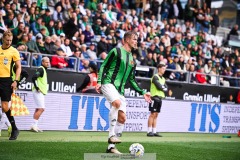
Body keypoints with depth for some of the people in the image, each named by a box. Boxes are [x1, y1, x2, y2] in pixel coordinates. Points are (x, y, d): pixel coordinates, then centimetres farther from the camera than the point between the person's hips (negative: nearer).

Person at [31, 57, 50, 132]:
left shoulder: (44, 70, 18)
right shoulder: (41, 69, -12)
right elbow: (34, 77, -25)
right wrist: (37, 87, -21)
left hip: (41, 92, 10)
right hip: (38, 92, -10)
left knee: (38, 109, 11)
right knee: (41, 109, -13)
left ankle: (34, 126, 14)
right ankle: (34, 125, -12)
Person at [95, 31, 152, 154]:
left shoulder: (132, 59, 20)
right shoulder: (116, 51, 1)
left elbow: (131, 79, 26)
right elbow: (104, 66, -2)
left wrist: (143, 92, 21)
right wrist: (99, 81, -14)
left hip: (119, 89, 7)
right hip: (108, 83, -7)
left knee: (122, 118, 0)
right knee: (117, 102, -35)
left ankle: (111, 147, 8)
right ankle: (111, 135, -26)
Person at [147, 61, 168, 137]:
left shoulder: (163, 78, 18)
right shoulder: (155, 77, -8)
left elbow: (166, 88, 12)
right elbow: (159, 86, -18)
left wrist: (163, 88, -7)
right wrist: (164, 88, 0)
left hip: (160, 98, 8)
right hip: (155, 97, -8)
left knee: (156, 115, 7)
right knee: (152, 114, -10)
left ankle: (154, 131, 8)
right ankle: (149, 131, -10)